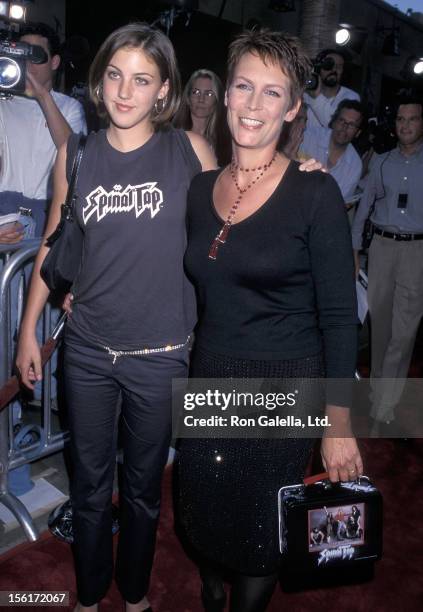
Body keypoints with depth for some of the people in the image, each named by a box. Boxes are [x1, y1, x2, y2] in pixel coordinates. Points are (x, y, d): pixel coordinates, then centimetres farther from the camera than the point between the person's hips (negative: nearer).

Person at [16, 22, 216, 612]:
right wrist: (29, 329, 9)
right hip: (87, 349, 2)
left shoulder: (190, 150, -4)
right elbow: (54, 242, 8)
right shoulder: (75, 153, 2)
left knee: (143, 487, 17)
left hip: (160, 354, -1)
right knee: (90, 485, 17)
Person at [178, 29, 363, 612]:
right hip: (208, 378, 5)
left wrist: (339, 426, -11)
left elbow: (339, 317, -11)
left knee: (260, 532, 14)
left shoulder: (315, 193, -12)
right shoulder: (200, 187, 2)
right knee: (202, 519, 21)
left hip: (284, 387, -4)